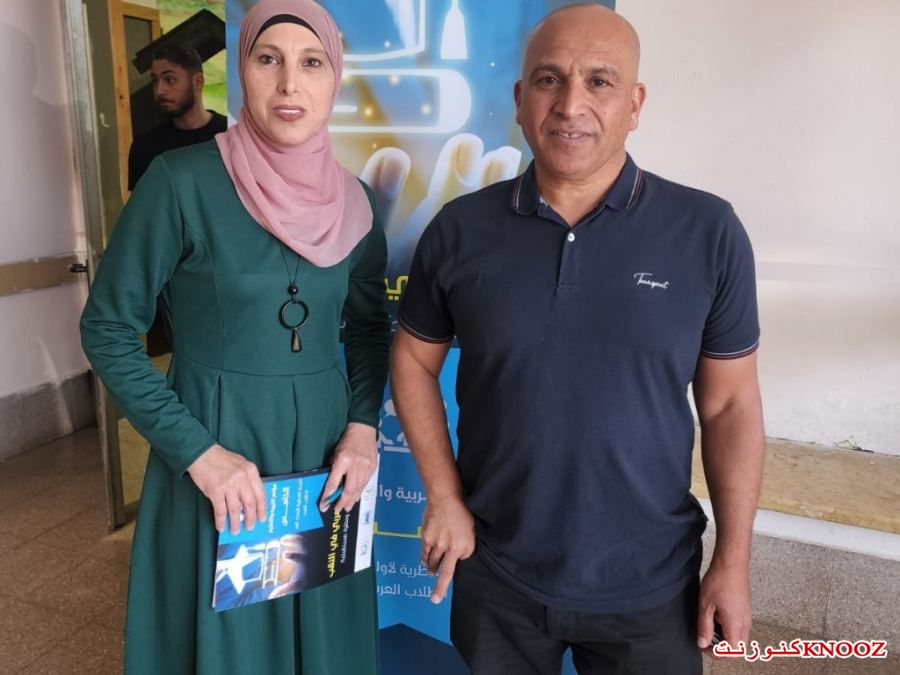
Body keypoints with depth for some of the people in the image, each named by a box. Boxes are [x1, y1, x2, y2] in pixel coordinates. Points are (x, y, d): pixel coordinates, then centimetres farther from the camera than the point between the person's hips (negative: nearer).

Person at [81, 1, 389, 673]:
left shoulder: (353, 200, 0)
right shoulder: (182, 181, -13)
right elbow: (108, 329, -9)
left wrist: (363, 427, -5)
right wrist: (198, 450, -15)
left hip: (326, 446, 4)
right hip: (216, 447, -3)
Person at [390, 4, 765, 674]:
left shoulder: (708, 232, -10)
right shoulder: (459, 230, -8)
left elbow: (730, 403, -4)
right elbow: (415, 359, 3)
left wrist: (733, 560, -3)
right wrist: (445, 499, -3)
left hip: (650, 587, 0)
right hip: (495, 575, 1)